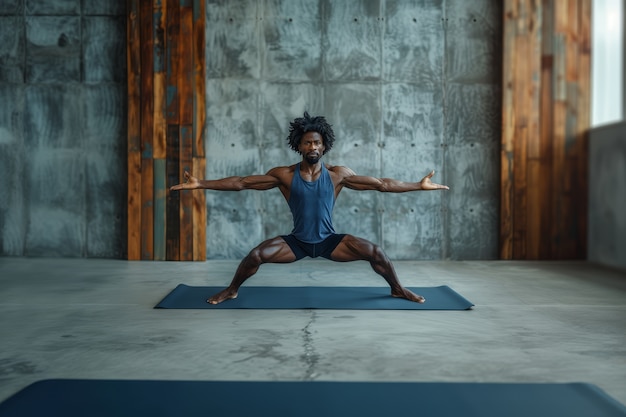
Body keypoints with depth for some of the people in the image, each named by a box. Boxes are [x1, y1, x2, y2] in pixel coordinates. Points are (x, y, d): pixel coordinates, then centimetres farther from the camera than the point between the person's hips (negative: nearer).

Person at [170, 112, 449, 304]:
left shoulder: (338, 174, -9)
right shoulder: (284, 175, -10)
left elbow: (381, 184, -5)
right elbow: (241, 183, -10)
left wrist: (419, 186, -9)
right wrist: (200, 185, -16)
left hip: (329, 241, 1)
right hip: (296, 241, 0)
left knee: (375, 252, -16)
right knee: (255, 255, -22)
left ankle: (397, 289, 13)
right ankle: (231, 291, 7)